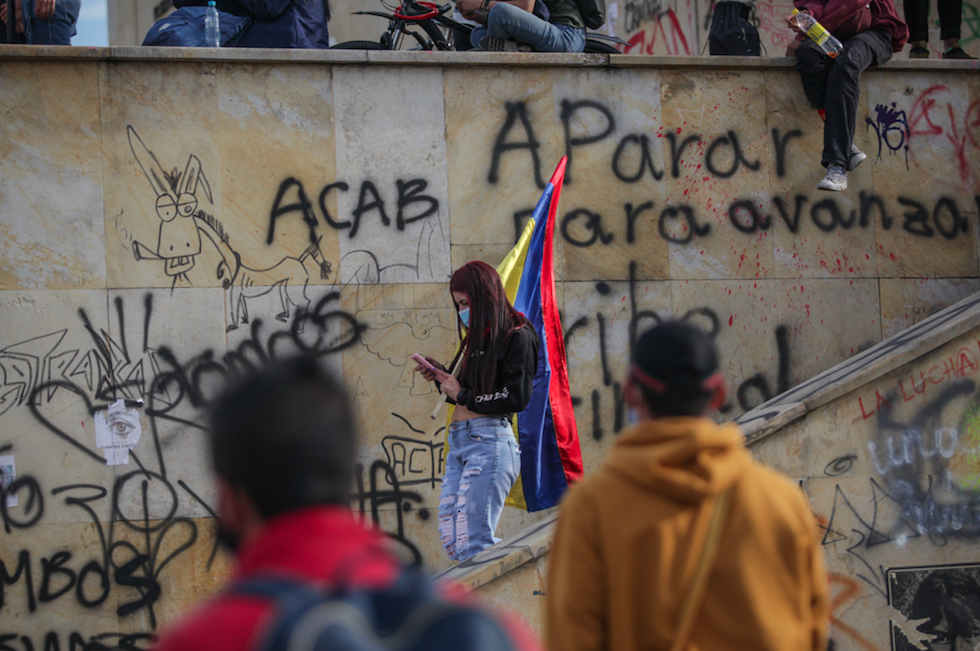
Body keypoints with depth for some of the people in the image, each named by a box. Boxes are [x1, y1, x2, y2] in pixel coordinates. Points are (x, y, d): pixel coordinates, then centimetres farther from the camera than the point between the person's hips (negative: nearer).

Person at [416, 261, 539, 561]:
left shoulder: (517, 337, -4)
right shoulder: (476, 338, 20)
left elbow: (516, 398, -14)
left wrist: (462, 394, -6)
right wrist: (441, 376, 10)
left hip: (489, 441, -9)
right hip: (458, 443, 9)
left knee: (472, 547, -14)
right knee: (452, 543, 1)